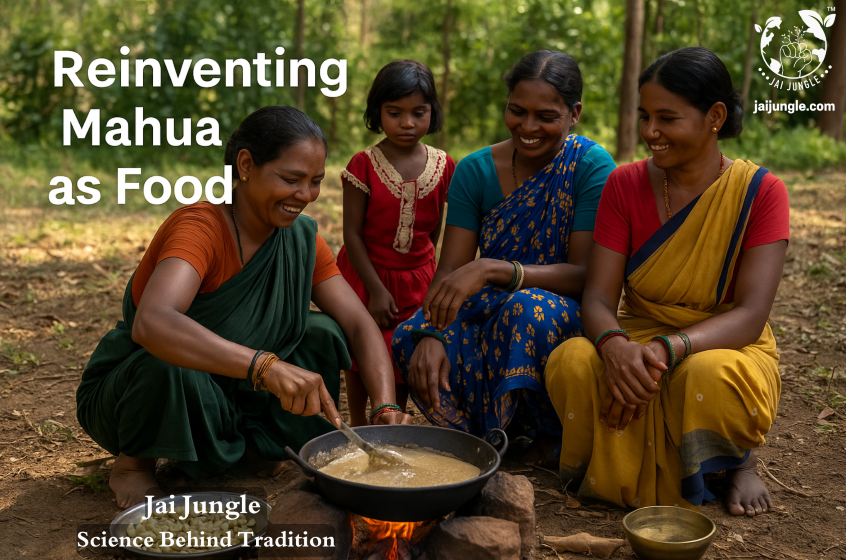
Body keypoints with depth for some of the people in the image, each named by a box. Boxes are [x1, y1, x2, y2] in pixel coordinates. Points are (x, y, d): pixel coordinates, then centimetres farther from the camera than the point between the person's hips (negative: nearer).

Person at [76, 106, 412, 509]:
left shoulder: (301, 237, -8)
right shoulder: (200, 226, -29)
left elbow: (359, 324, -10)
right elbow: (151, 324, -47)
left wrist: (387, 407, -27)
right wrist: (266, 366, -58)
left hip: (217, 394, 5)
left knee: (323, 333, -12)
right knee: (168, 365, -38)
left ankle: (254, 440, 7)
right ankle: (132, 465, -6)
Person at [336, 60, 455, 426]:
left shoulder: (442, 166, -5)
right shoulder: (364, 165, -15)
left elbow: (435, 226, 7)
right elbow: (352, 233, -14)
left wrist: (422, 268, 13)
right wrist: (376, 289, -16)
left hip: (417, 277, 3)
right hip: (368, 275, -2)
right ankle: (357, 424, 33)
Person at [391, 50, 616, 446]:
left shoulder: (592, 167, -10)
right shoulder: (475, 170, -1)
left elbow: (586, 275, -18)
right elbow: (450, 269, -6)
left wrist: (492, 270, -32)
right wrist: (431, 333, -28)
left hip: (567, 316, -3)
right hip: (490, 316, 3)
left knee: (527, 309, -37)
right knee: (410, 338, -25)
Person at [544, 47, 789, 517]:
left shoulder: (760, 192, -10)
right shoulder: (626, 184, -2)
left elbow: (751, 315, -18)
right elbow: (599, 296, -8)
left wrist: (666, 349, -36)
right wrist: (614, 345, -33)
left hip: (727, 350, -1)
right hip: (635, 343, 2)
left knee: (709, 377, -38)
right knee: (573, 363, -31)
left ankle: (740, 459, 0)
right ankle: (611, 468, 0)